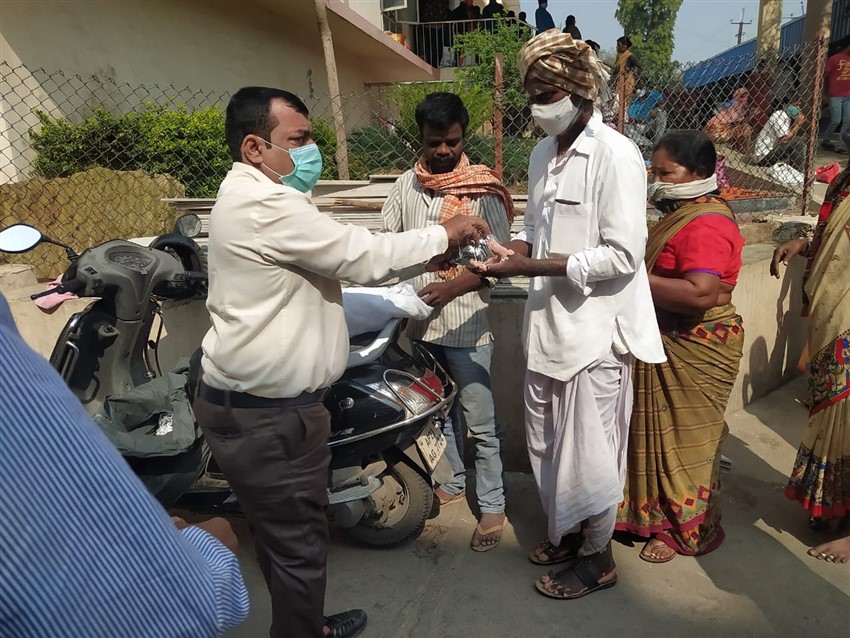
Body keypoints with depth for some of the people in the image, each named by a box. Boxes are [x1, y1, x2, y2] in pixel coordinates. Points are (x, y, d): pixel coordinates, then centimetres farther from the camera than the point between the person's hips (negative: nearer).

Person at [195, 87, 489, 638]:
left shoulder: (256, 197, 14)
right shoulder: (265, 205, -21)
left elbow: (343, 258, 13)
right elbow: (363, 257, -19)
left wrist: (429, 260, 8)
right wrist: (444, 236, -5)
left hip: (256, 401, 11)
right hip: (267, 416, -11)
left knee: (284, 537, 24)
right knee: (299, 545, 6)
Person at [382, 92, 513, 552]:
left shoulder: (483, 190, -8)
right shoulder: (406, 186, 4)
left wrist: (453, 286, -25)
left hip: (466, 324, -4)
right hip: (421, 322, 5)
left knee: (481, 423, 4)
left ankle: (492, 505, 21)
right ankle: (453, 481, 40)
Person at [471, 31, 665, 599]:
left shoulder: (616, 155, -14)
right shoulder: (543, 153, 10)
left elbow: (622, 255, -20)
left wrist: (530, 267, -22)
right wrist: (511, 251, -3)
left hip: (594, 328, -7)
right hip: (549, 323, 8)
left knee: (588, 452, 6)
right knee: (548, 444, 19)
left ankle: (598, 558, 29)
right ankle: (567, 532, 42)